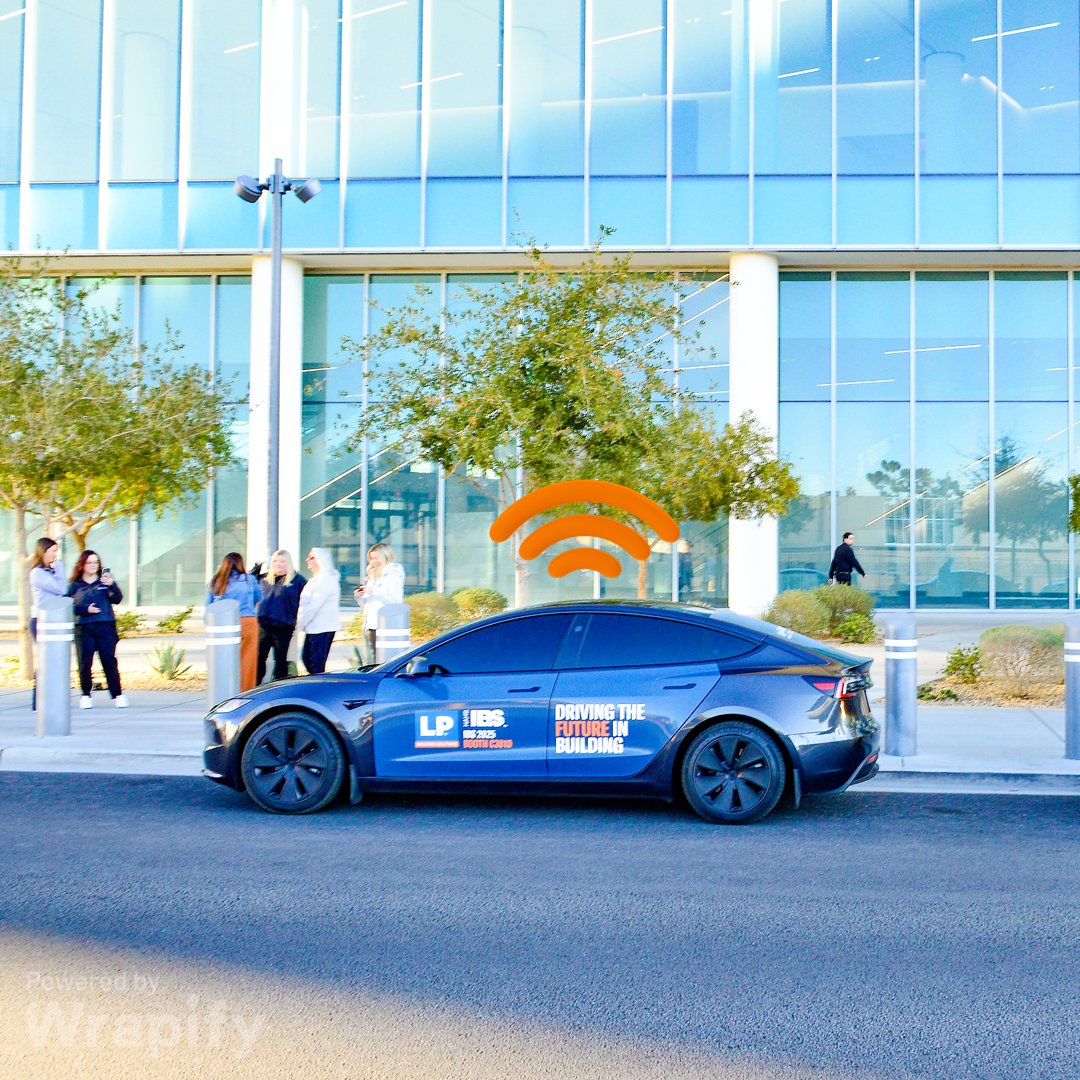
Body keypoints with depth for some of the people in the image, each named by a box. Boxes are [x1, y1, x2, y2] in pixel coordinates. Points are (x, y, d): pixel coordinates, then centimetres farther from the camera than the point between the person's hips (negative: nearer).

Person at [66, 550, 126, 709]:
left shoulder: (105, 581, 9)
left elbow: (117, 599, -2)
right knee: (84, 663, 0)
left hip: (105, 626, 0)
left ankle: (117, 695, 1)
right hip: (83, 629, 1)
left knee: (109, 661, -3)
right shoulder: (75, 585, 10)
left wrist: (112, 585, -18)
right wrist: (85, 609, -10)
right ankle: (86, 695, 11)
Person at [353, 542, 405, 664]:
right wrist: (359, 597, 6)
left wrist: (373, 592, -17)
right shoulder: (373, 577, 22)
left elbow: (395, 601, -14)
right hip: (369, 626, 8)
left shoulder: (394, 575, -1)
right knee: (372, 664, 4)